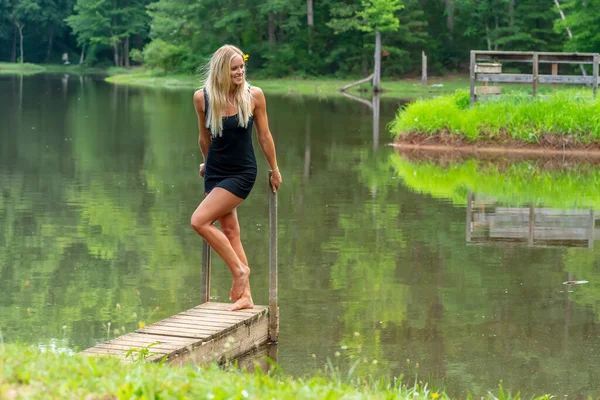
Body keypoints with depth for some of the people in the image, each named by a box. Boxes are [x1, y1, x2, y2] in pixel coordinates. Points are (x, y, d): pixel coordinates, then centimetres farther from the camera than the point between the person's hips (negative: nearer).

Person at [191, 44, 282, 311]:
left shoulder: (254, 95, -12)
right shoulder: (202, 97, -7)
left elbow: (264, 136, 0)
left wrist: (274, 170, 8)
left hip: (242, 172, -4)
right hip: (216, 172, 4)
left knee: (199, 221, -17)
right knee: (230, 231, 5)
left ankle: (239, 269, -3)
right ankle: (245, 295, 12)